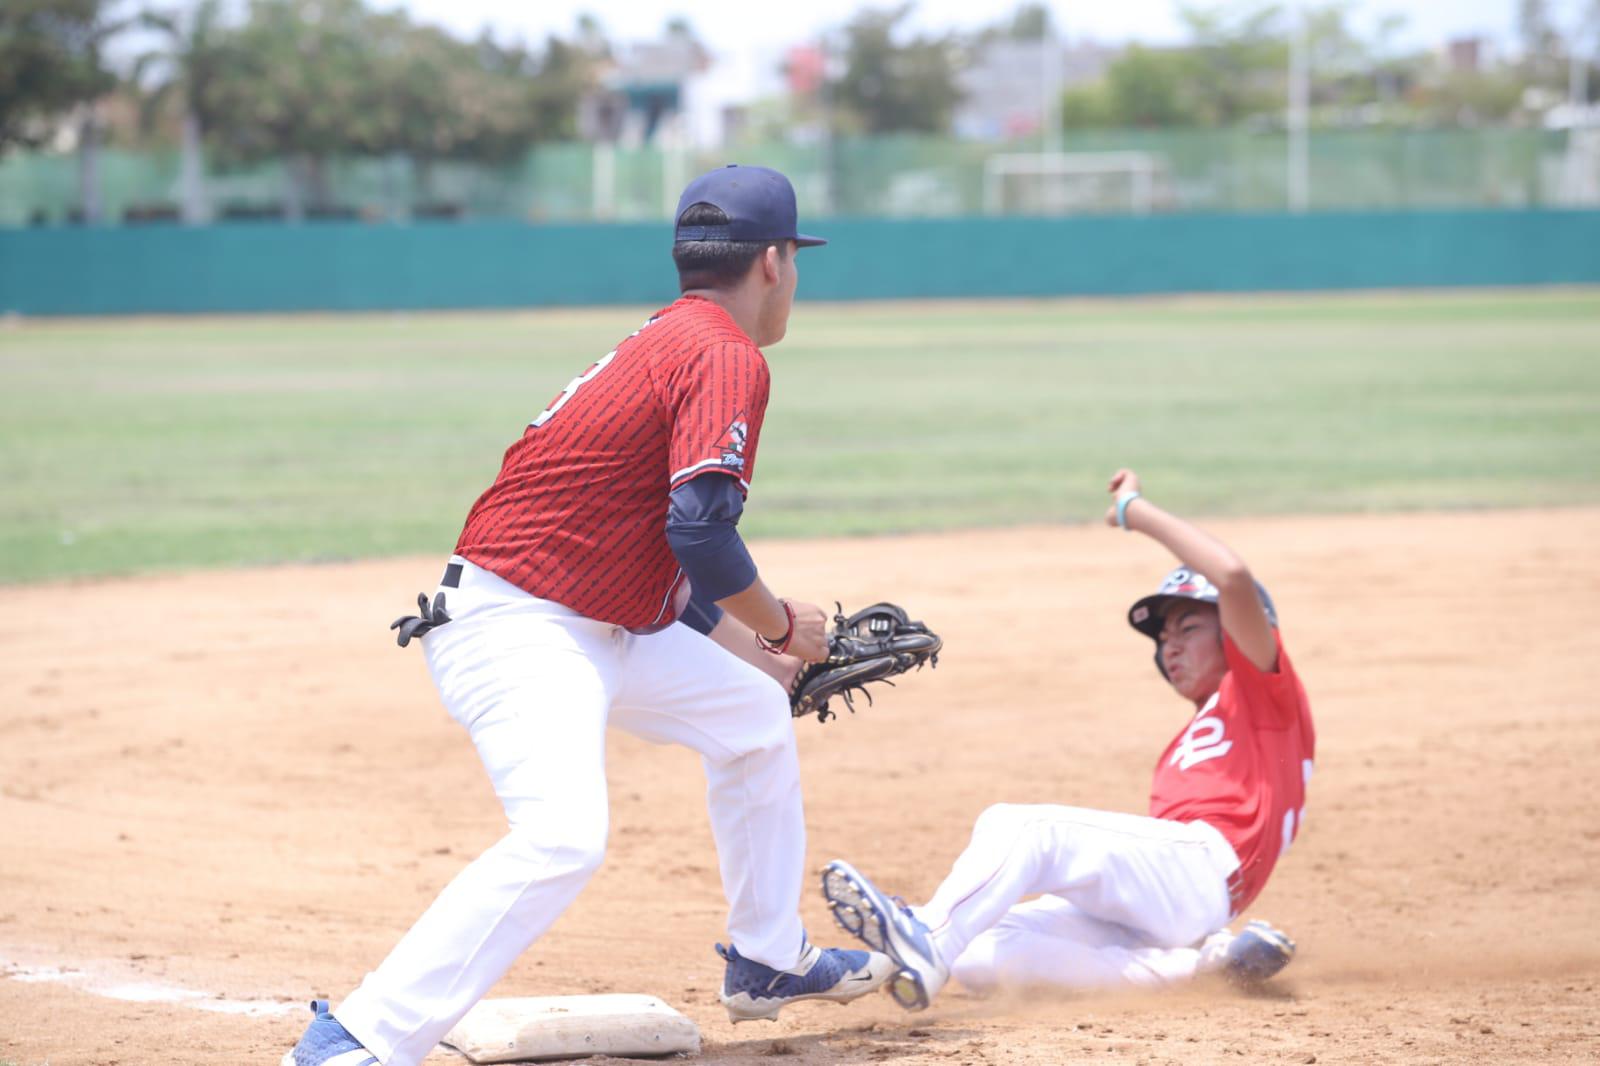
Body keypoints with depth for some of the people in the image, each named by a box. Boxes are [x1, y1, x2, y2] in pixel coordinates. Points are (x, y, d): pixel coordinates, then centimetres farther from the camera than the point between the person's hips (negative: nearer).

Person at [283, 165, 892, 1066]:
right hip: (518, 628, -11)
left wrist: (763, 657, 28)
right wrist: (780, 625, -4)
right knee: (563, 836, -28)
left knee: (755, 713, 25)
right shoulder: (727, 358, -12)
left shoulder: (668, 344, 19)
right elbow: (702, 534, -21)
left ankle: (769, 960, 39)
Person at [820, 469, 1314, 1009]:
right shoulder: (1184, 745, 38)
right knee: (979, 958, -11)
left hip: (1202, 858, -9)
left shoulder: (1263, 690, 11)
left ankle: (926, 945, -46)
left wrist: (1135, 510, 0)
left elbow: (1233, 576, -6)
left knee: (1016, 823, -25)